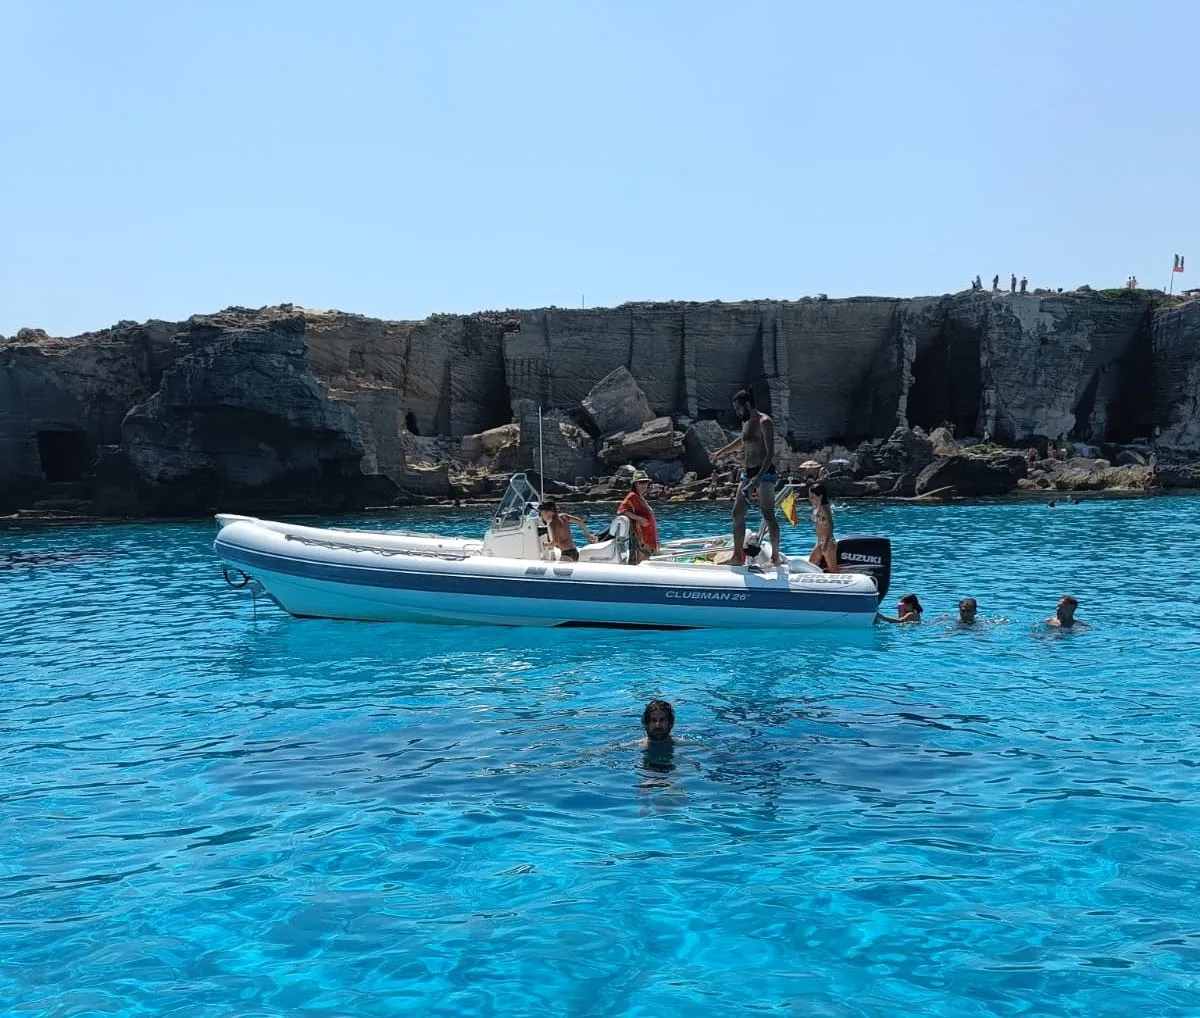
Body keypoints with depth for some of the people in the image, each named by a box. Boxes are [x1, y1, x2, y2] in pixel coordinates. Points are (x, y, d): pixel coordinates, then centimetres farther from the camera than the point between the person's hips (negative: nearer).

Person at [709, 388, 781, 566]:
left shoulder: (764, 422, -13)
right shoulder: (746, 422, 14)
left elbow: (770, 453, -20)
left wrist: (759, 477, -29)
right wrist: (721, 452, 43)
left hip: (764, 473, -9)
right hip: (747, 472, 9)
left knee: (768, 515, -9)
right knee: (737, 513, 5)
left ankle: (775, 557, -5)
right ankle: (737, 557, 8)